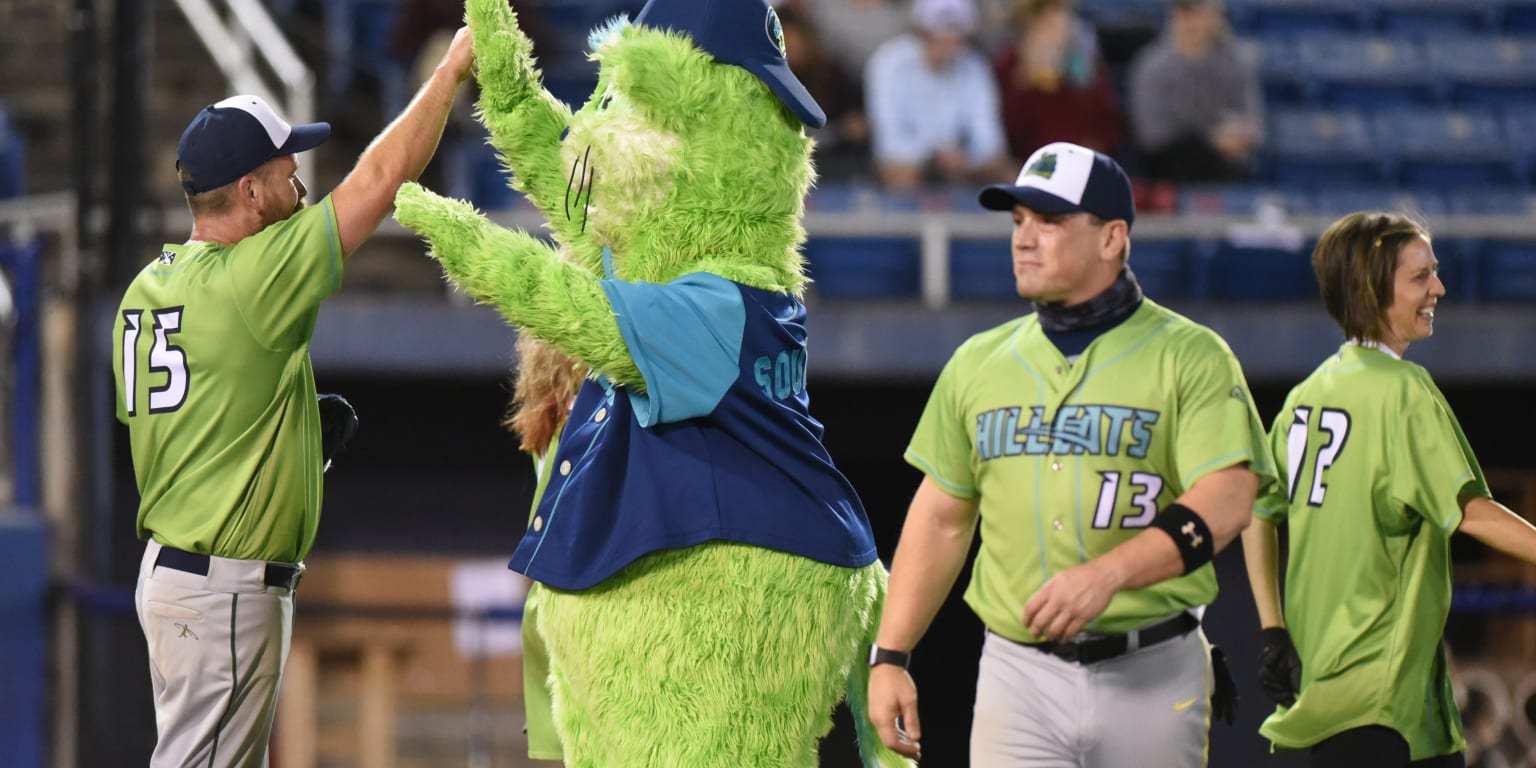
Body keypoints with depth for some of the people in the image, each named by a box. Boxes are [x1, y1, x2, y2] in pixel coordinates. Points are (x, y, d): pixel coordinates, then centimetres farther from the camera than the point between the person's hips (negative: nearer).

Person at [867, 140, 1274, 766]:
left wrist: (1107, 574, -29)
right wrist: (889, 658, 9)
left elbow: (1226, 499, -14)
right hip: (1018, 674, 3)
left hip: (1152, 674, -3)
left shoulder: (1189, 356, -2)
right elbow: (941, 518, 17)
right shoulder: (978, 362, 12)